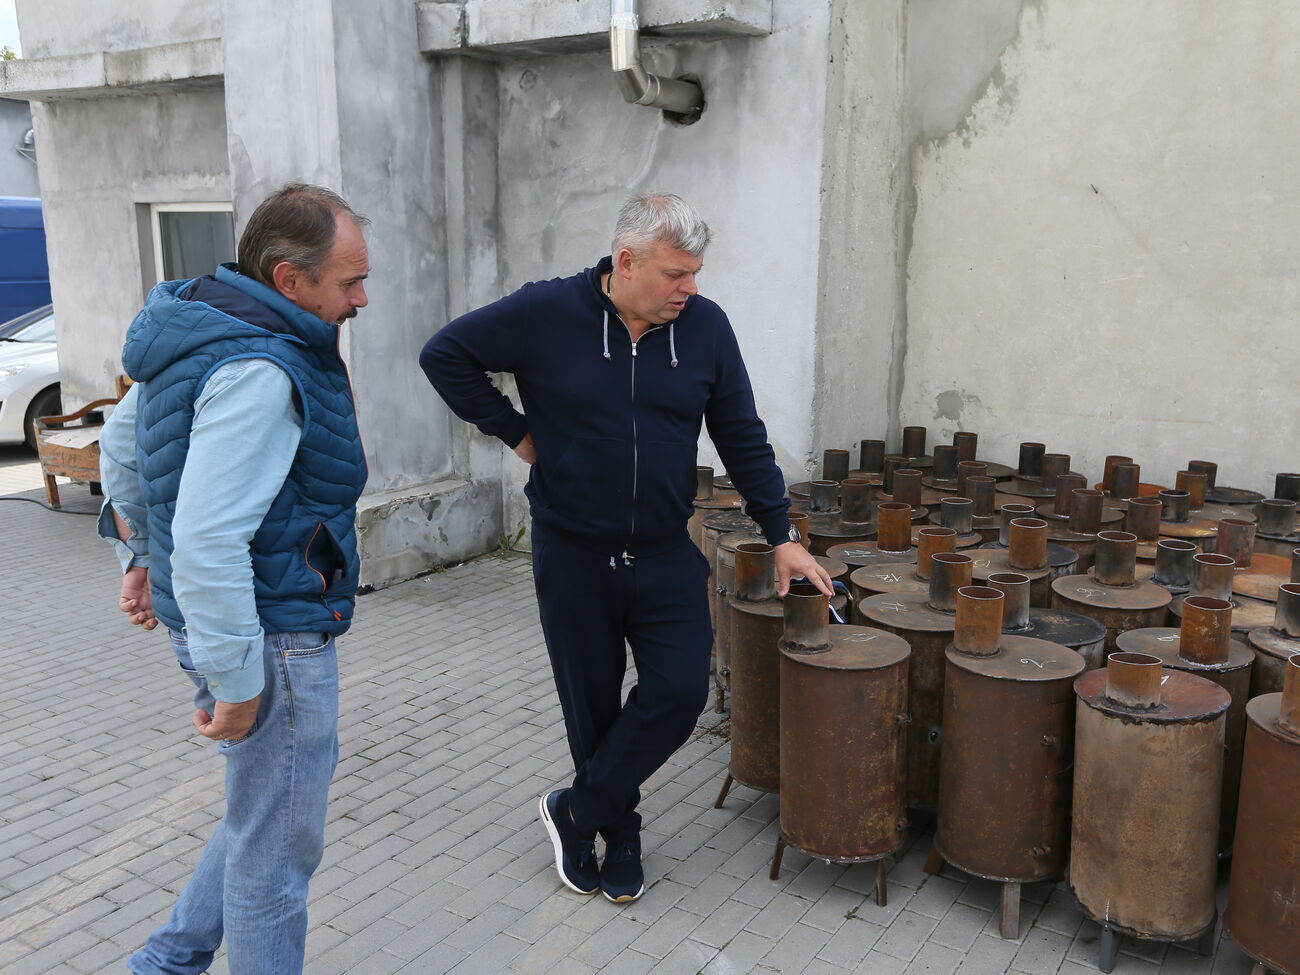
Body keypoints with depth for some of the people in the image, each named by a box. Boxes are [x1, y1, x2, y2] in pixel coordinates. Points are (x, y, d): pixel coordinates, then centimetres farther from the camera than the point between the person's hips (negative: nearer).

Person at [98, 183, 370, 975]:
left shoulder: (197, 333, 8)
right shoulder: (259, 371, -25)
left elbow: (122, 439, 22)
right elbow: (209, 544, -30)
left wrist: (139, 552, 29)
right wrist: (236, 685, -23)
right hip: (272, 640, -10)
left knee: (270, 812, 26)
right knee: (277, 848, 8)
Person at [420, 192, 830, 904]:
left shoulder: (705, 326, -3)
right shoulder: (545, 313, -11)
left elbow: (743, 439, 2)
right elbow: (445, 354, -1)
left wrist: (781, 537, 1)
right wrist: (515, 432, -5)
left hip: (666, 553, 2)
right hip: (573, 556, -2)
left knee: (680, 691, -4)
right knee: (593, 706, 9)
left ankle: (576, 813, 18)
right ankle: (619, 837, 33)